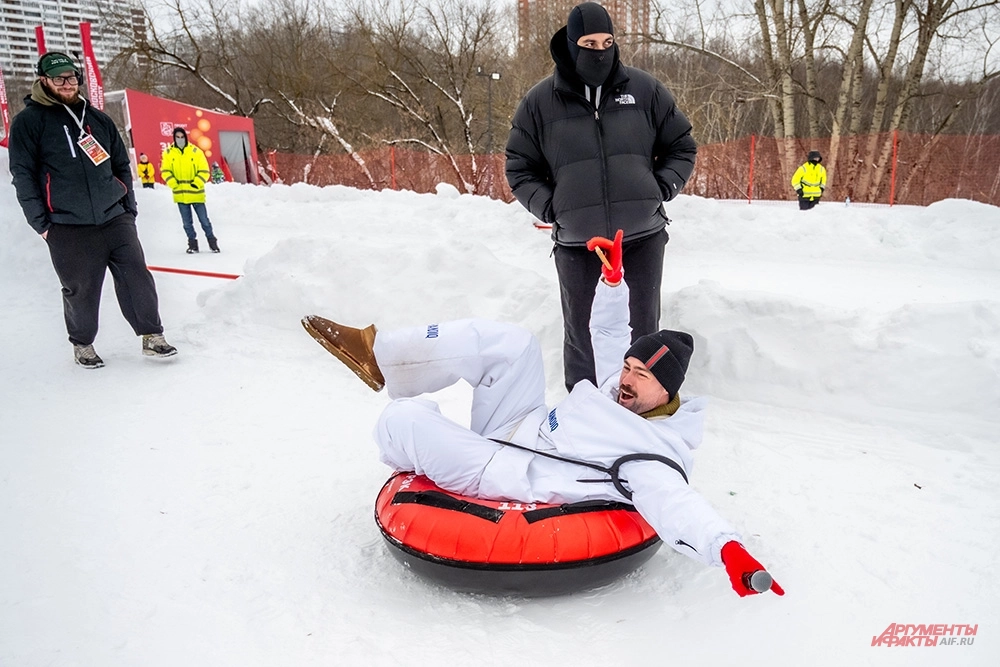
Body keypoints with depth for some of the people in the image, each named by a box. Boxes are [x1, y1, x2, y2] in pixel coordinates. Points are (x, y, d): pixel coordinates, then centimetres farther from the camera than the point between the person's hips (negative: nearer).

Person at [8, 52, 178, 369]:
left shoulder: (98, 119, 13)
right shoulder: (28, 122, 1)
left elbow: (122, 166, 17)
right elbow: (23, 175, -2)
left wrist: (128, 207, 10)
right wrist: (41, 223, -7)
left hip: (115, 220, 3)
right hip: (68, 227, -3)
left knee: (137, 278, -2)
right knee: (80, 290, 5)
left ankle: (152, 336, 8)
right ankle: (82, 344, 23)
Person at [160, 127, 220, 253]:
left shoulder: (196, 151, -2)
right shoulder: (168, 153, 3)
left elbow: (204, 171, -3)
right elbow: (165, 171, 3)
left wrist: (196, 184, -13)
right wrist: (174, 184, -10)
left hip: (196, 193, -2)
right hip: (180, 194, 2)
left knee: (204, 220, 2)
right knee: (187, 222, 9)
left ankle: (212, 242, 15)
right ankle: (192, 244, 20)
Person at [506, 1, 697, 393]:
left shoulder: (644, 89, 1)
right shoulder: (540, 101, -2)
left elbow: (682, 147, 11)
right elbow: (519, 167, 5)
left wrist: (661, 190, -3)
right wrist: (549, 209, -7)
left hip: (644, 232, 1)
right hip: (575, 238, 0)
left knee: (646, 324, 10)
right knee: (577, 328, 9)